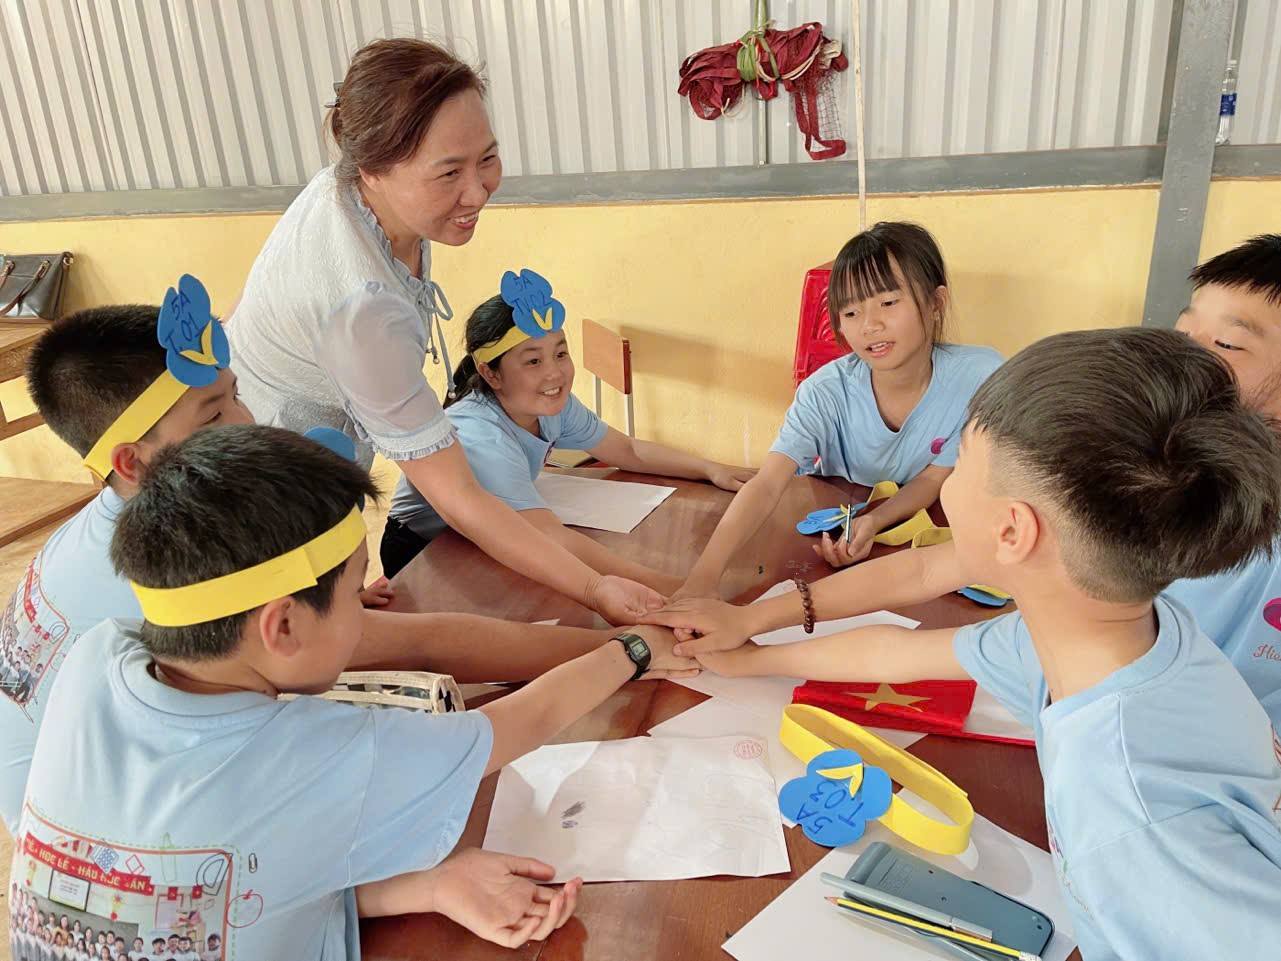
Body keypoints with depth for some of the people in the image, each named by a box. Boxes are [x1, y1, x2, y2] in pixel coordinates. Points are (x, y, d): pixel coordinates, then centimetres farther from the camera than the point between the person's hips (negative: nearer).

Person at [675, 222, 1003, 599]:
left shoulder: (980, 375, -21)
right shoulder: (825, 391, -23)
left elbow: (934, 479, -11)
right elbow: (766, 485, -33)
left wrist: (873, 521, -32)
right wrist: (704, 577, -48)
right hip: (834, 526, -1)